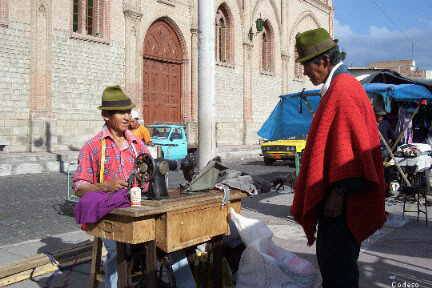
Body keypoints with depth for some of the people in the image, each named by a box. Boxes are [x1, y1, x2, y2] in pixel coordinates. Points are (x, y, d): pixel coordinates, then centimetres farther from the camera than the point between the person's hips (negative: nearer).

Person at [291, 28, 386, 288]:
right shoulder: (341, 86, 17)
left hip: (340, 199, -10)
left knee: (336, 267, -3)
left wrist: (338, 192, -22)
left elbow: (350, 144, -23)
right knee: (336, 261, 19)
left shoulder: (342, 89, -15)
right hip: (339, 196, 10)